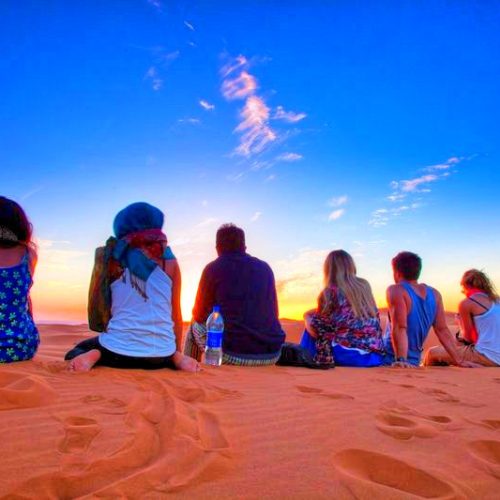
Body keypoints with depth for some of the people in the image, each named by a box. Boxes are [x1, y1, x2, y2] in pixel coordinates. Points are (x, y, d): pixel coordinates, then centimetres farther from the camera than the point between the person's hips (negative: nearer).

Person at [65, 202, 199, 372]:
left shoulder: (112, 259, 3)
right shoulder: (169, 262, 2)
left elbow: (96, 307, 7)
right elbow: (176, 315, 5)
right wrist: (176, 353, 17)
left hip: (118, 350, 0)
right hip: (160, 354, 0)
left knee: (79, 350, 31)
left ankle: (94, 356, -3)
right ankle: (176, 358, 2)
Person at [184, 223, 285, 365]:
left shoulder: (213, 268, 0)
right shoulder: (265, 268, 11)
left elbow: (199, 315, 8)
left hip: (233, 355, -4)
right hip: (272, 355, 4)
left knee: (195, 326, 21)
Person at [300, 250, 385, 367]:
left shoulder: (330, 291, -5)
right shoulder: (364, 285, 11)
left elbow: (318, 327, -3)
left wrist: (308, 316, 20)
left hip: (348, 355, -6)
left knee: (310, 319, 15)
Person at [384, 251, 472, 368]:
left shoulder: (396, 291, -13)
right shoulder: (434, 294, 5)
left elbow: (400, 328, -23)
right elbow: (442, 330, 3)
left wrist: (401, 360, -29)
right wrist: (459, 361, 6)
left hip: (391, 361, -7)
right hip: (413, 363, 7)